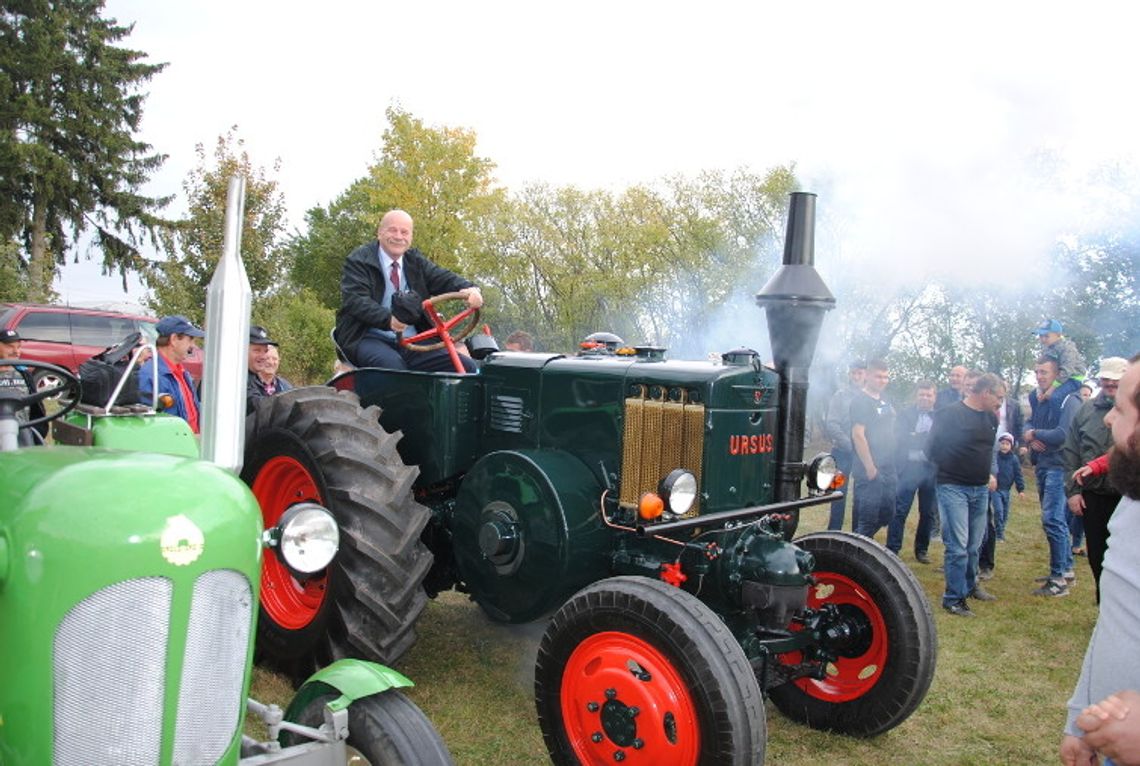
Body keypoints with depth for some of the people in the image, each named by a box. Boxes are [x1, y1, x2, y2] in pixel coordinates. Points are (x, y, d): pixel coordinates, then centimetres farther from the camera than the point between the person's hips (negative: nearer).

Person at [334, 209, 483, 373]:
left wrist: (469, 289, -19)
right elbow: (355, 300, -13)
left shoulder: (415, 260, 19)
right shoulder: (358, 260, 2)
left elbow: (444, 279, 6)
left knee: (466, 366, -15)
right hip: (369, 339, -5)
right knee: (392, 365, -40)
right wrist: (388, 319, -32)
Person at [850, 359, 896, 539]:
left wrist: (892, 463, 16)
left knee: (886, 515, 14)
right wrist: (870, 468, -20)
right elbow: (858, 435, -18)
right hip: (870, 472, -9)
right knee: (867, 519, -5)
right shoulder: (860, 401, -12)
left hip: (888, 470, 9)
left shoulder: (884, 401, 14)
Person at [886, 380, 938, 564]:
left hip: (932, 469, 2)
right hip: (909, 467, -2)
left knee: (928, 513, 10)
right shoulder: (905, 414, 5)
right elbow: (899, 438, -4)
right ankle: (892, 549, 2)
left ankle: (921, 550, 22)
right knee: (900, 511, -3)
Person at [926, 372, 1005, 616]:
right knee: (958, 546, -7)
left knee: (974, 544, 16)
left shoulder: (991, 418, 9)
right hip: (953, 488, -7)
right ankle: (954, 598, 1)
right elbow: (933, 450, -8)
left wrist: (988, 474, 14)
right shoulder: (950, 414, -12)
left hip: (980, 489, 7)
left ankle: (970, 585, 35)